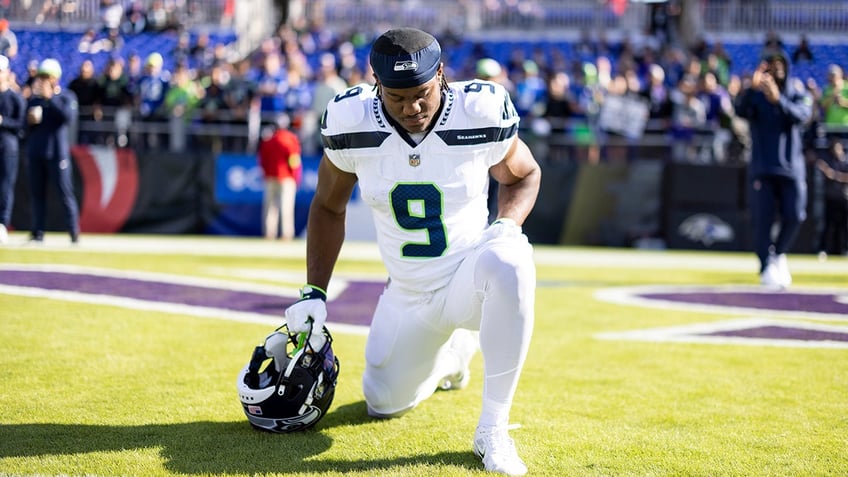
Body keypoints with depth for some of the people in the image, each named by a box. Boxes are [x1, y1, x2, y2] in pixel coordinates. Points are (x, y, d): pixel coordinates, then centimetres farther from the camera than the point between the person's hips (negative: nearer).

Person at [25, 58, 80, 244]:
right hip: (36, 152, 4)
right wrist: (30, 120, -7)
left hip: (57, 152, -4)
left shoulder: (66, 97, 1)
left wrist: (50, 97, -21)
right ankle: (37, 232, 8)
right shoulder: (33, 99, 14)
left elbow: (68, 116, -18)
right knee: (37, 192, 5)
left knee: (65, 193, -6)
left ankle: (74, 232, -5)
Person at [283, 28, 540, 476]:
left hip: (468, 280, -3)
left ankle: (492, 429, -28)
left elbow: (523, 175, 3)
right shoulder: (352, 124, -14)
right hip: (407, 296, 4)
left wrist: (507, 225, -18)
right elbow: (328, 206, 4)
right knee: (383, 403, 12)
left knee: (507, 262, -39)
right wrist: (314, 293, -1)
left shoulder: (479, 114, -19)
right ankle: (454, 349, 46)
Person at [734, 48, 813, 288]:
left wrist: (778, 100, -32)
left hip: (792, 167, 1)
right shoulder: (755, 94, 3)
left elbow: (802, 115, -15)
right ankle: (767, 267, 4)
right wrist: (752, 87, -35)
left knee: (794, 217, -4)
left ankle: (778, 254, 22)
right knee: (763, 219, -6)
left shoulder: (798, 93, 6)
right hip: (762, 167, -1)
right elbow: (741, 111, -18)